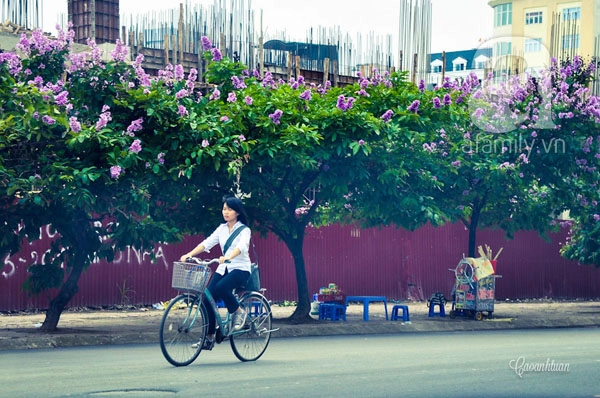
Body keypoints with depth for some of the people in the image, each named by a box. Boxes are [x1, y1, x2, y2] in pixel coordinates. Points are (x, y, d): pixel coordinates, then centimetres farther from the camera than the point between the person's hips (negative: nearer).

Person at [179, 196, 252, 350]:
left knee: (221, 287, -35)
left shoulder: (244, 230, -6)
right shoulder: (222, 229, 10)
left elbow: (241, 247, -25)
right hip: (223, 268, 5)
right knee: (208, 299, -12)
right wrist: (189, 254, -16)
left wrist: (227, 257, -45)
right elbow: (206, 243, 0)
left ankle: (238, 312, -9)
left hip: (240, 269, -5)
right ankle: (209, 338, -2)